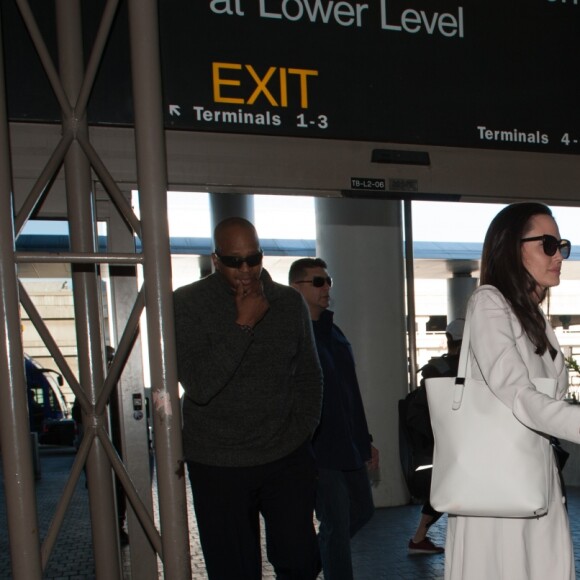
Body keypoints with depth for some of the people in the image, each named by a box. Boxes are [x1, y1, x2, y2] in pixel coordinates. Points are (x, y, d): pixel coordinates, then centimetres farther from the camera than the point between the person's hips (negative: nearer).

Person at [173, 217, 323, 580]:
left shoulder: (290, 302, 4)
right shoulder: (188, 303, -7)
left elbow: (309, 376, 13)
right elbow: (199, 386, -17)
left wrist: (301, 434, 3)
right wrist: (243, 325, -18)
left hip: (287, 458, 3)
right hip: (218, 465, -2)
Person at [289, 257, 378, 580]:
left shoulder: (334, 332, 13)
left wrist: (366, 440, 18)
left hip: (350, 447, 8)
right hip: (320, 452, -8)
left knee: (362, 511, 18)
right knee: (337, 527, -3)